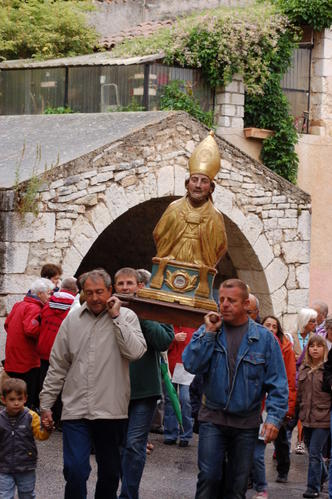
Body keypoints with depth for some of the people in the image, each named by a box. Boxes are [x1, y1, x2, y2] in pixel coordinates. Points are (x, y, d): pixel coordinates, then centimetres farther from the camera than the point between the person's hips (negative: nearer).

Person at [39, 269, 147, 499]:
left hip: (111, 410, -1)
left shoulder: (126, 317, 1)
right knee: (75, 471, -9)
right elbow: (58, 365, 11)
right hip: (76, 409, 1)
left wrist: (116, 316, -13)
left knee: (110, 472, 11)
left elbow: (136, 351, -18)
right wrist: (46, 404, 9)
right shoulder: (72, 320, 8)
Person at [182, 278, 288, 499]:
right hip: (213, 418, 0)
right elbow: (191, 365, -11)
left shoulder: (264, 338, -1)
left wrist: (274, 418, -13)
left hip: (246, 423, 0)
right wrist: (209, 333, -14)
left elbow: (277, 383, -2)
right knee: (208, 477, -8)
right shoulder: (208, 331, 3)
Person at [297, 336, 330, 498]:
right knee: (313, 452, 16)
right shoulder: (304, 369, 11)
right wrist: (297, 411, 18)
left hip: (323, 418, -6)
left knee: (314, 453, -7)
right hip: (307, 418, 6)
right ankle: (323, 475, 39)